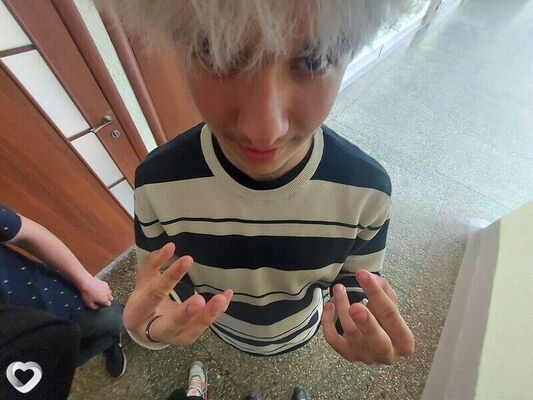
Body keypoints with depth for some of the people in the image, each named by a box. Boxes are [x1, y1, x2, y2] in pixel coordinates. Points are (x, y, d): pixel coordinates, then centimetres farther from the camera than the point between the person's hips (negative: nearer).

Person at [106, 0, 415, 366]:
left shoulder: (366, 188, -33)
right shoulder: (157, 182, -33)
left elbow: (355, 291, -15)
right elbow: (162, 294, -16)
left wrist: (361, 326, -38)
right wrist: (154, 327, -40)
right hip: (223, 328, 1)